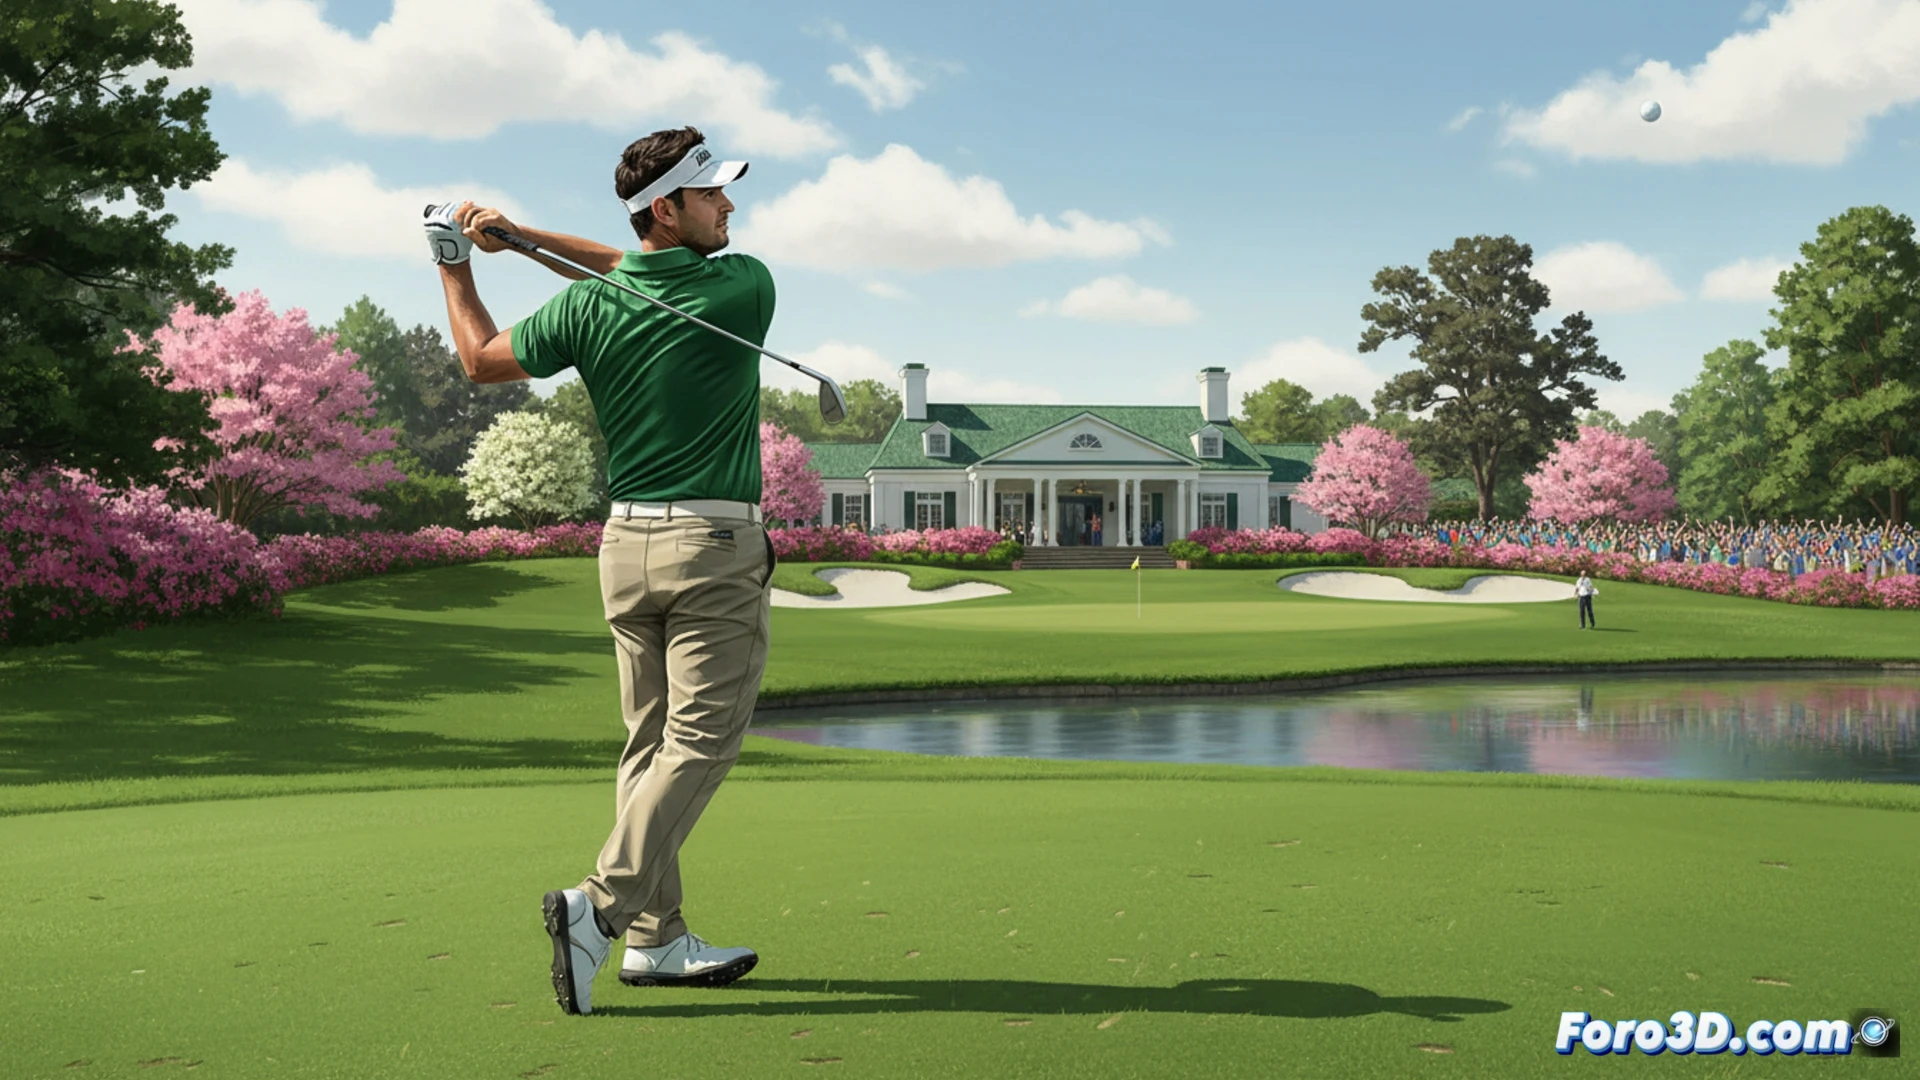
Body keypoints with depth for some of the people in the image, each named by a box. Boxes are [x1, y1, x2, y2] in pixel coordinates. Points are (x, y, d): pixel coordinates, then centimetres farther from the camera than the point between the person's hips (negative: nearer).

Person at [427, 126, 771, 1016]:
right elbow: (644, 274, 10)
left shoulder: (588, 309, 0)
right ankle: (603, 903, -15)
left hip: (625, 543, 5)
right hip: (716, 546, -5)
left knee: (652, 742, 10)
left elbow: (482, 361, 15)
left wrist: (455, 268, 28)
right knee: (701, 740, -3)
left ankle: (656, 939, 14)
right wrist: (522, 234, 7)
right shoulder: (745, 287, -7)